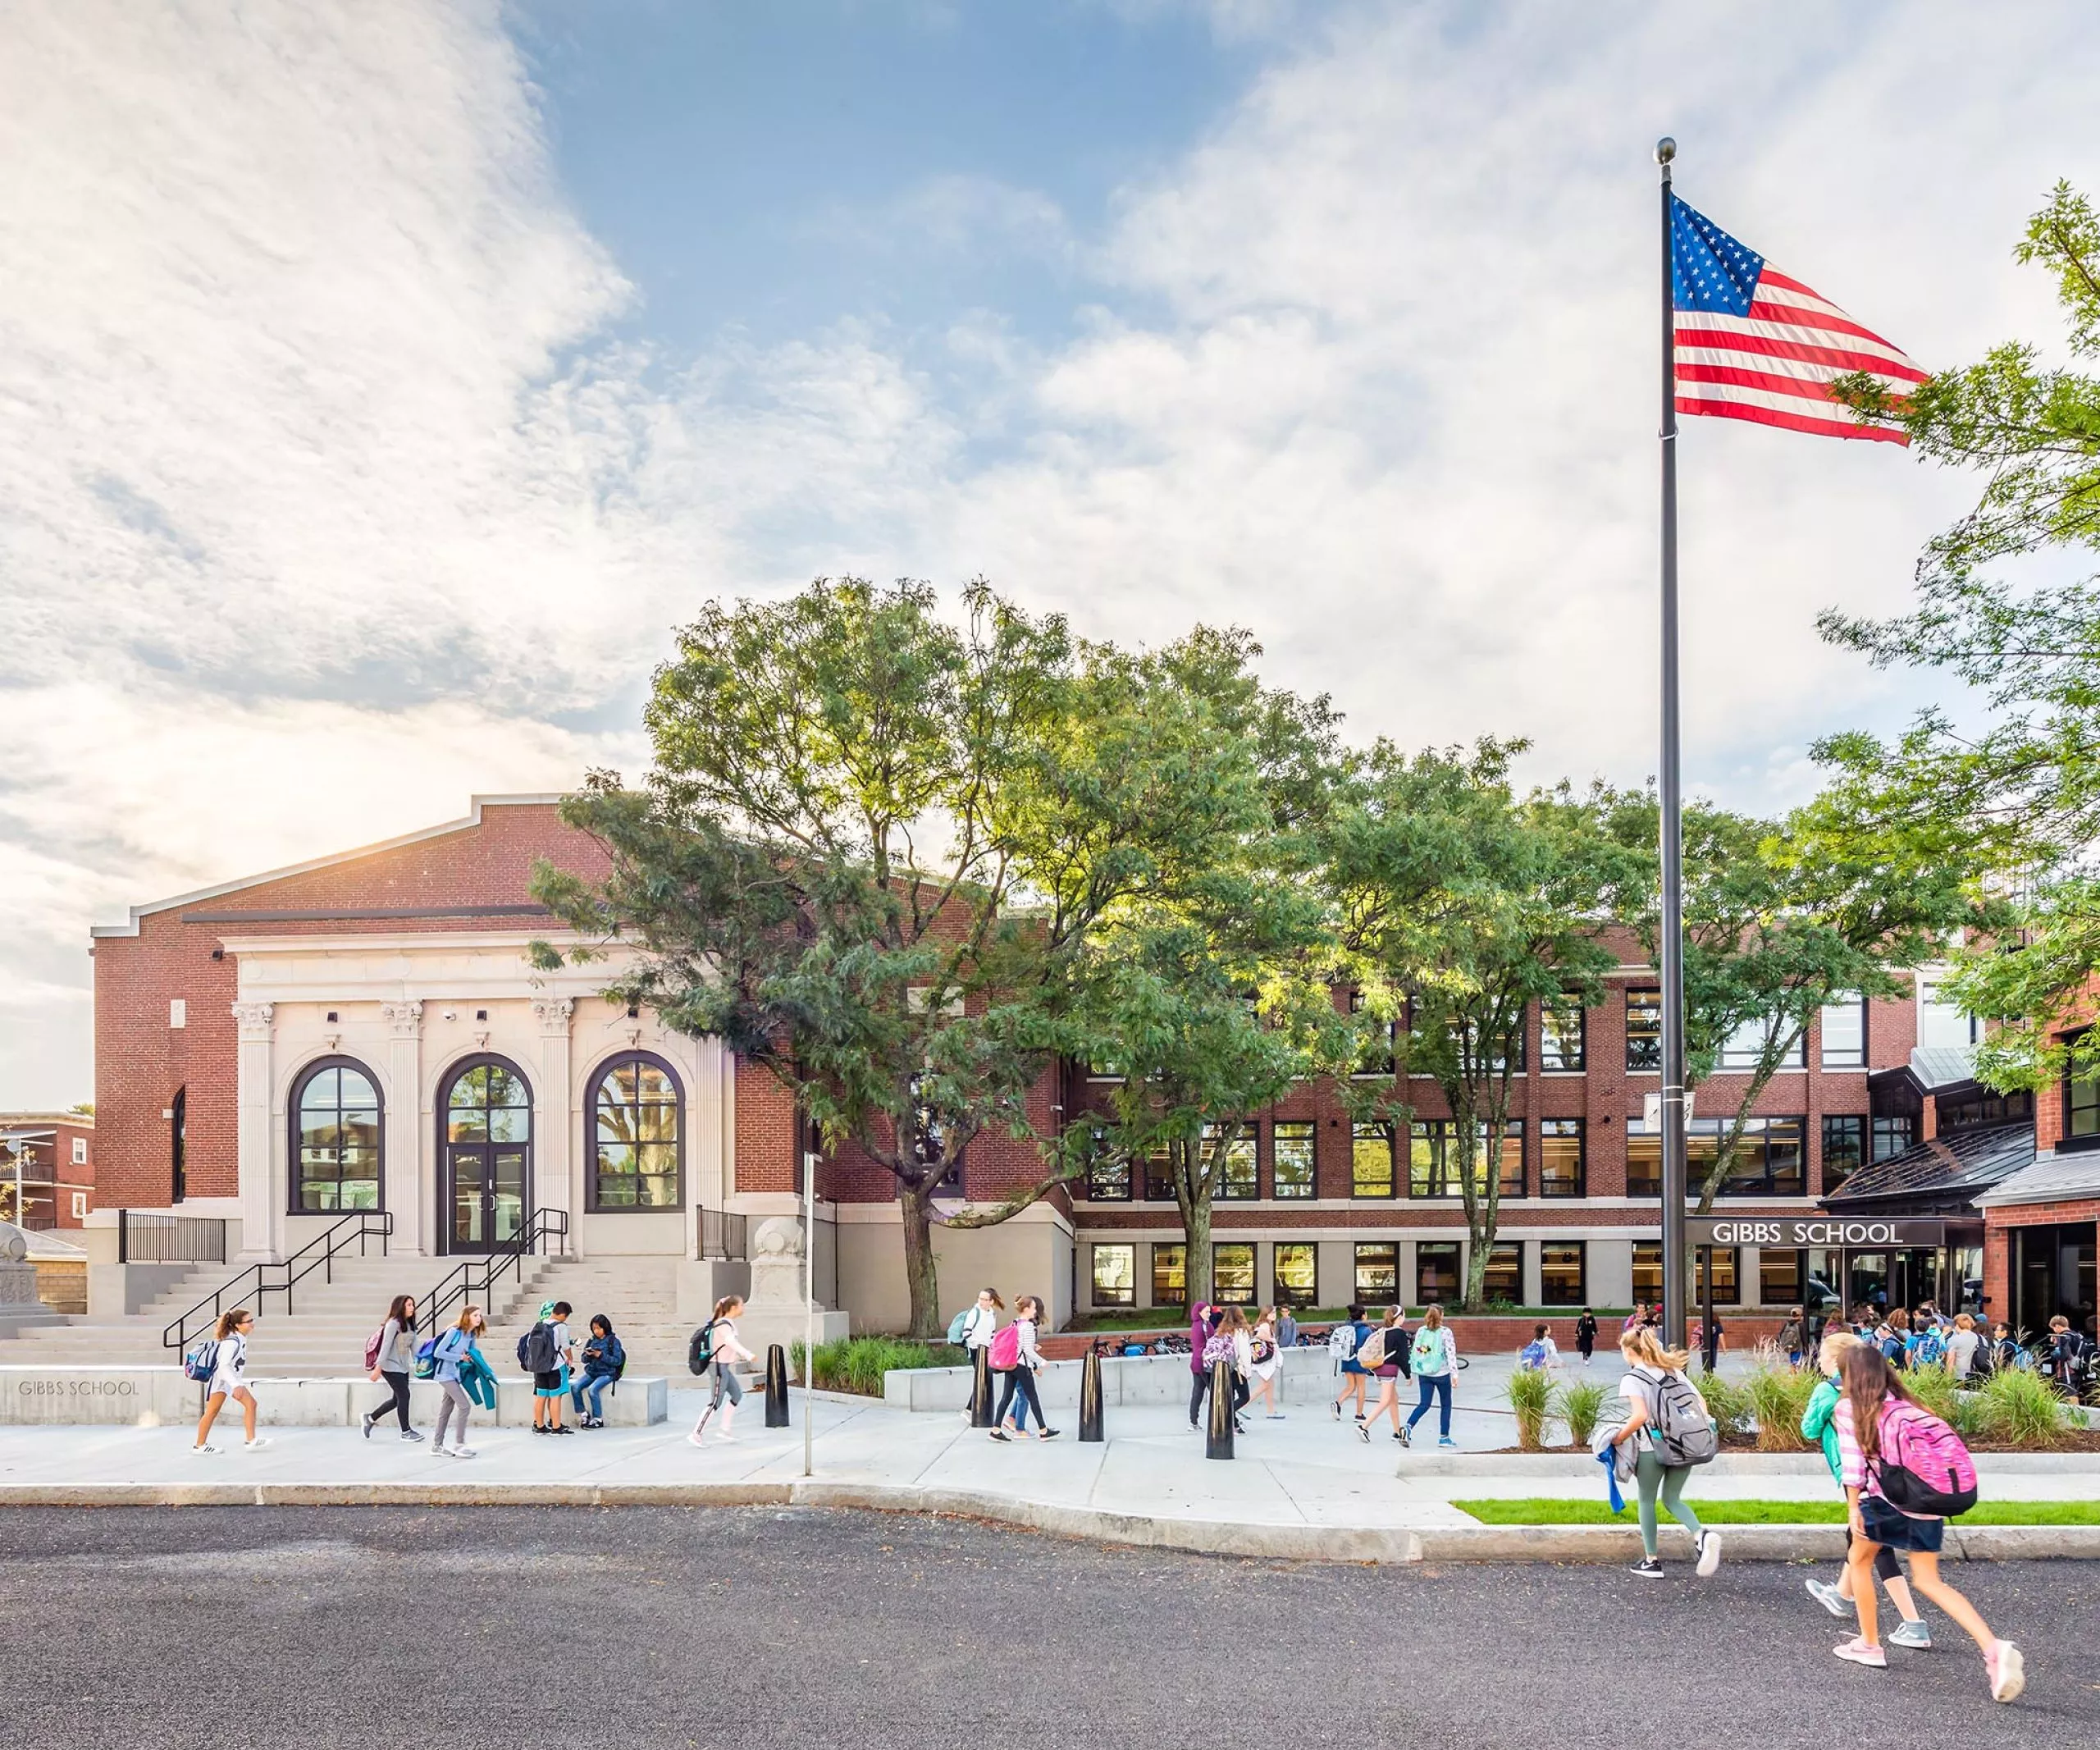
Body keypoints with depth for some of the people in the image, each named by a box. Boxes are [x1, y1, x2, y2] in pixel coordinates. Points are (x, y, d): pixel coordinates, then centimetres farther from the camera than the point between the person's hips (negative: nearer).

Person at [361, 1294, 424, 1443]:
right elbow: (386, 1346, -17)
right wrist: (378, 1367, -19)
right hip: (391, 1367, -9)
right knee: (404, 1396, -7)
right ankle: (406, 1432, 3)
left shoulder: (409, 1325, 11)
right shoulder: (393, 1324, -13)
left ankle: (370, 1417, 30)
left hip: (403, 1367, 9)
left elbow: (414, 1347, 9)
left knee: (397, 1399, 12)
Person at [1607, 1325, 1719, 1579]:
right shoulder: (1672, 1370, 9)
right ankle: (1702, 1536, -9)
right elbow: (1699, 1401, 7)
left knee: (1647, 1502, 13)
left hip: (1651, 1449, -6)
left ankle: (1652, 1561, 19)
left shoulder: (1632, 1379, -12)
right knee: (1672, 1499, 17)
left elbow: (1640, 1416, -24)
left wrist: (1618, 1438, -12)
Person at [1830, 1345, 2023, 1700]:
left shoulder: (1849, 1408, 1)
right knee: (1928, 1580, 12)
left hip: (1888, 1498, -5)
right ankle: (1994, 1649, -6)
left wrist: (1853, 1508, -2)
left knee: (1859, 1559, 20)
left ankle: (1869, 1645, 25)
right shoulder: (1904, 1404, 17)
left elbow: (1853, 1461, -5)